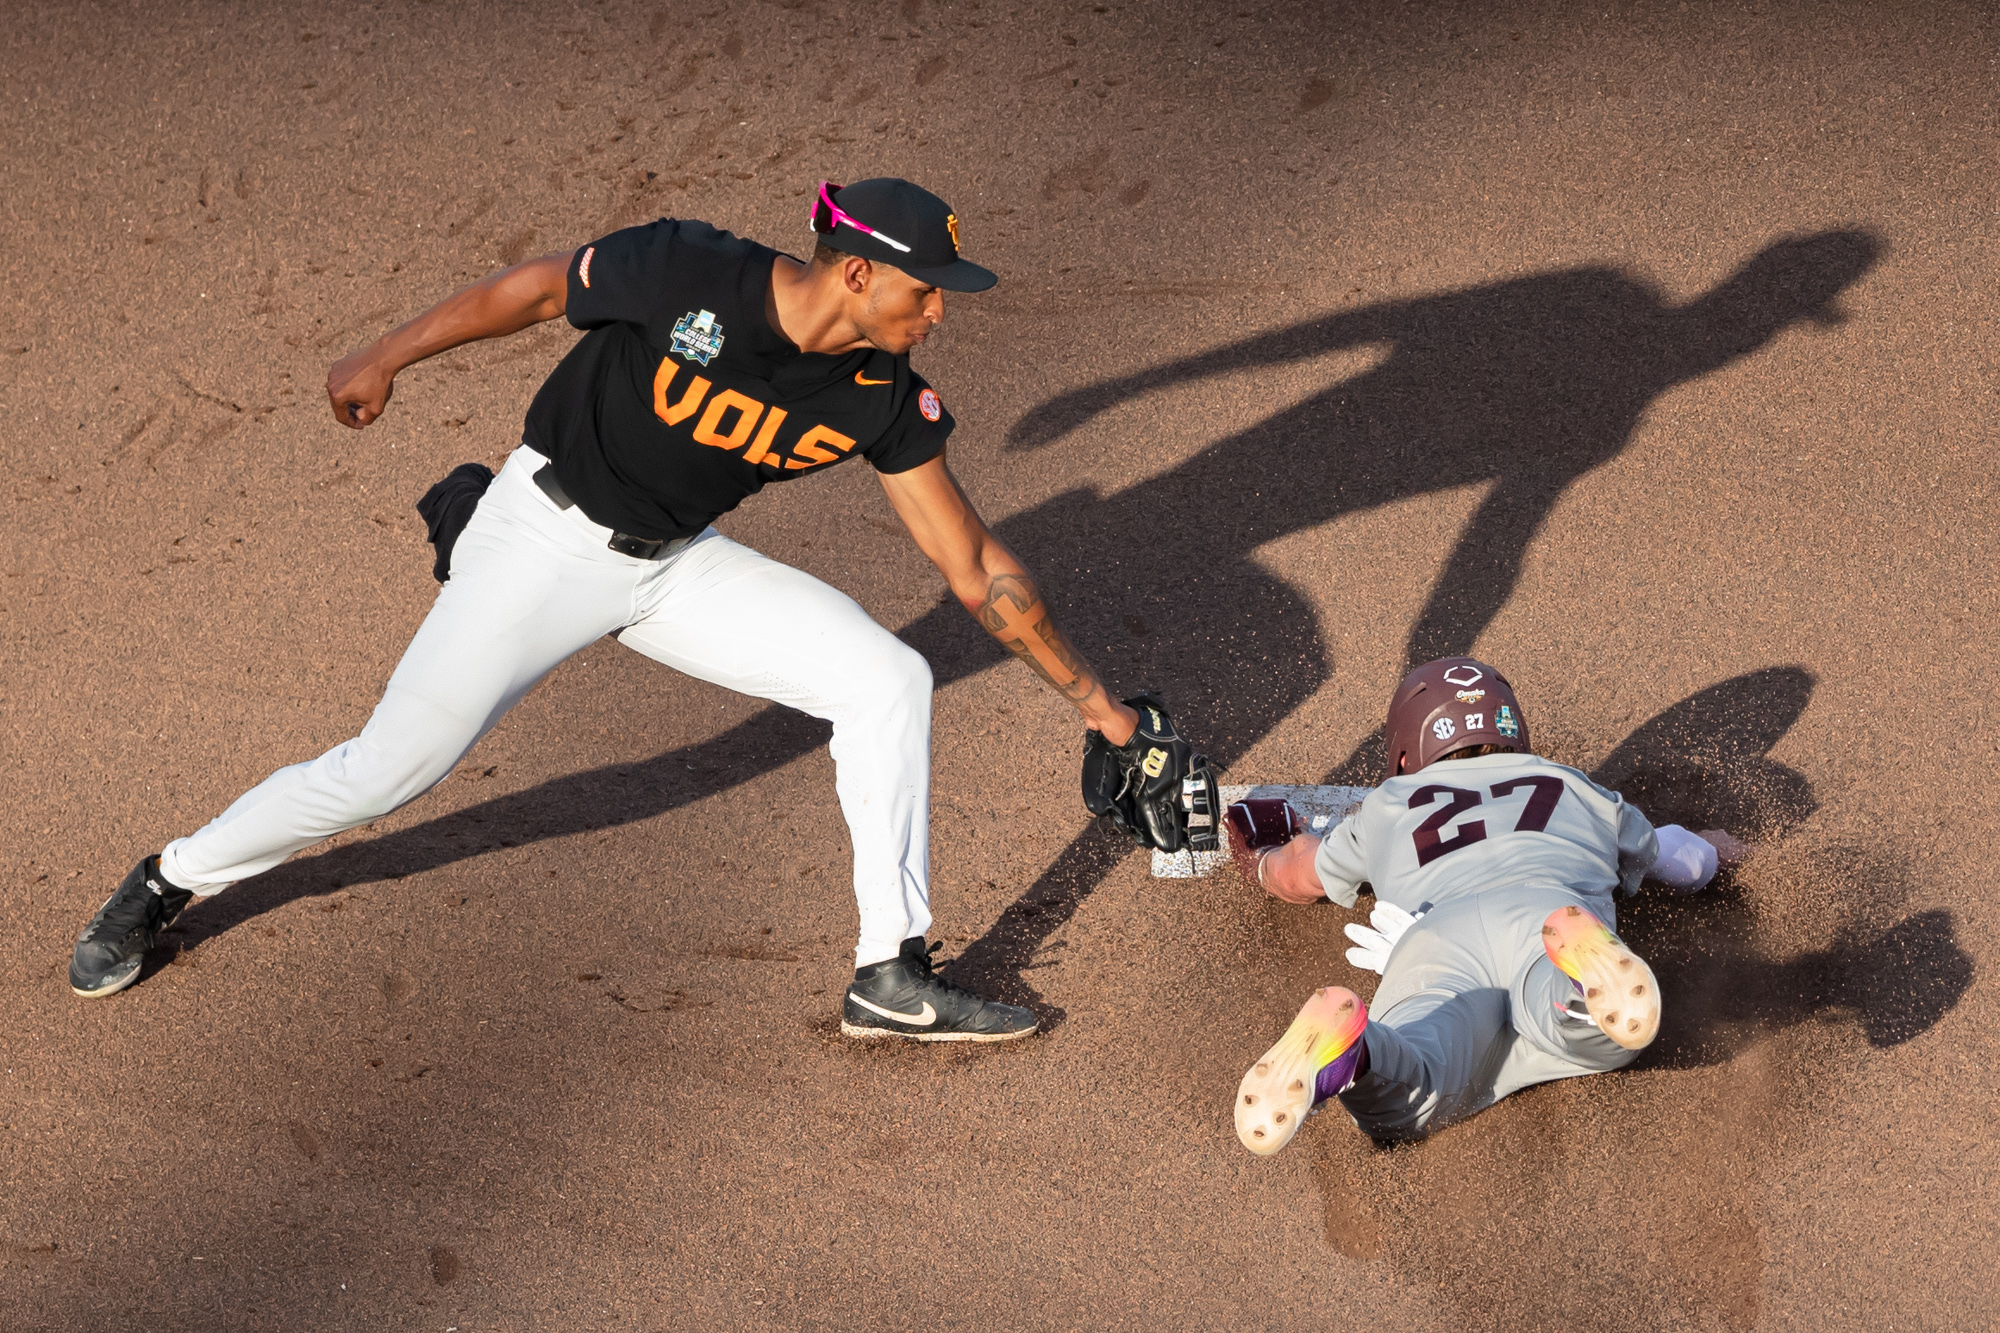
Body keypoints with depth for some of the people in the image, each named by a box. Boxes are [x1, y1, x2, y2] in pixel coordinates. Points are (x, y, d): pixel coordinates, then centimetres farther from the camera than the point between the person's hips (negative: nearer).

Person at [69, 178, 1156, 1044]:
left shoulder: (882, 398, -13)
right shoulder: (687, 276, -26)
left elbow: (973, 564, -6)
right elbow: (534, 289, -9)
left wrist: (1087, 694, -5)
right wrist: (386, 358, 0)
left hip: (677, 568, 4)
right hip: (544, 543, -4)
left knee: (886, 679, -11)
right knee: (392, 767, -6)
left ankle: (892, 978, -3)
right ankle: (167, 883, 20)